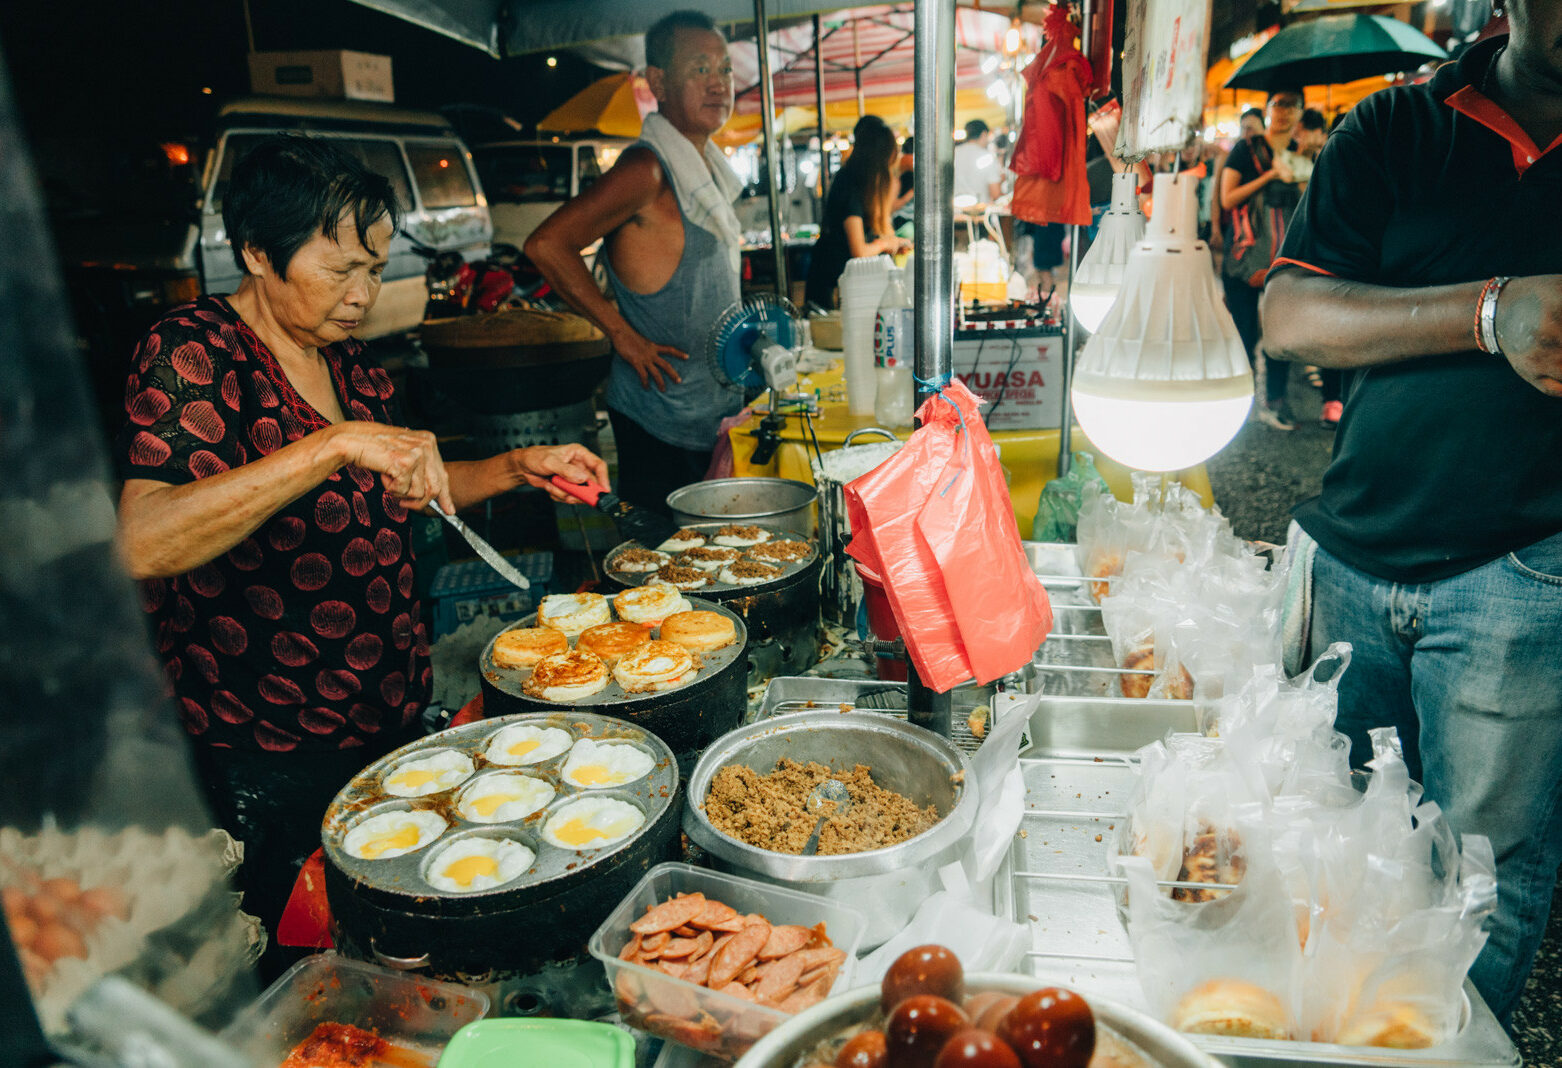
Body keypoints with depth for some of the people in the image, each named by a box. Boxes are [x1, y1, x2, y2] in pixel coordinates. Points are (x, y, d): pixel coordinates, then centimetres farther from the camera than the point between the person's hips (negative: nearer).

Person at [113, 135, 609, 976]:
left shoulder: (348, 360, 6)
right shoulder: (191, 353, -16)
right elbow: (142, 543, -30)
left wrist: (518, 467, 4)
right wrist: (336, 443, -36)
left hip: (388, 718, 7)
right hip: (267, 758, -7)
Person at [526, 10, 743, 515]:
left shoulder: (708, 168, 12)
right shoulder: (646, 170, -16)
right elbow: (546, 244, -23)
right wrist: (623, 335, -18)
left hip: (716, 411, 8)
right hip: (660, 420, -8)